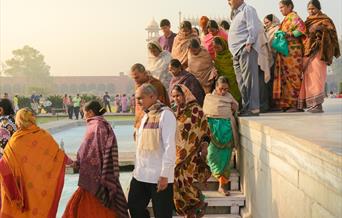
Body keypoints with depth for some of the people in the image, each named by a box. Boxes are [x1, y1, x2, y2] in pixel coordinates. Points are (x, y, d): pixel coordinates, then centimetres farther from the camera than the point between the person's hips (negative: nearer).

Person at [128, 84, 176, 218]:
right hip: (140, 174, 8)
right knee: (134, 207, 15)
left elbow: (169, 146, -17)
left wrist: (164, 175, -20)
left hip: (159, 176, -8)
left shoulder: (165, 114, -12)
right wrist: (137, 168, 17)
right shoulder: (146, 115, 13)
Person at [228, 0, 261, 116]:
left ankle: (253, 108, -14)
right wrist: (234, 52, 17)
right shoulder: (236, 13, 26)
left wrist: (249, 43, -18)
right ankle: (245, 107, 14)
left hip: (246, 50, -10)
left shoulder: (248, 10, -2)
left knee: (249, 79, -13)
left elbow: (254, 28, -13)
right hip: (237, 52, 10)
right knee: (241, 82, 9)